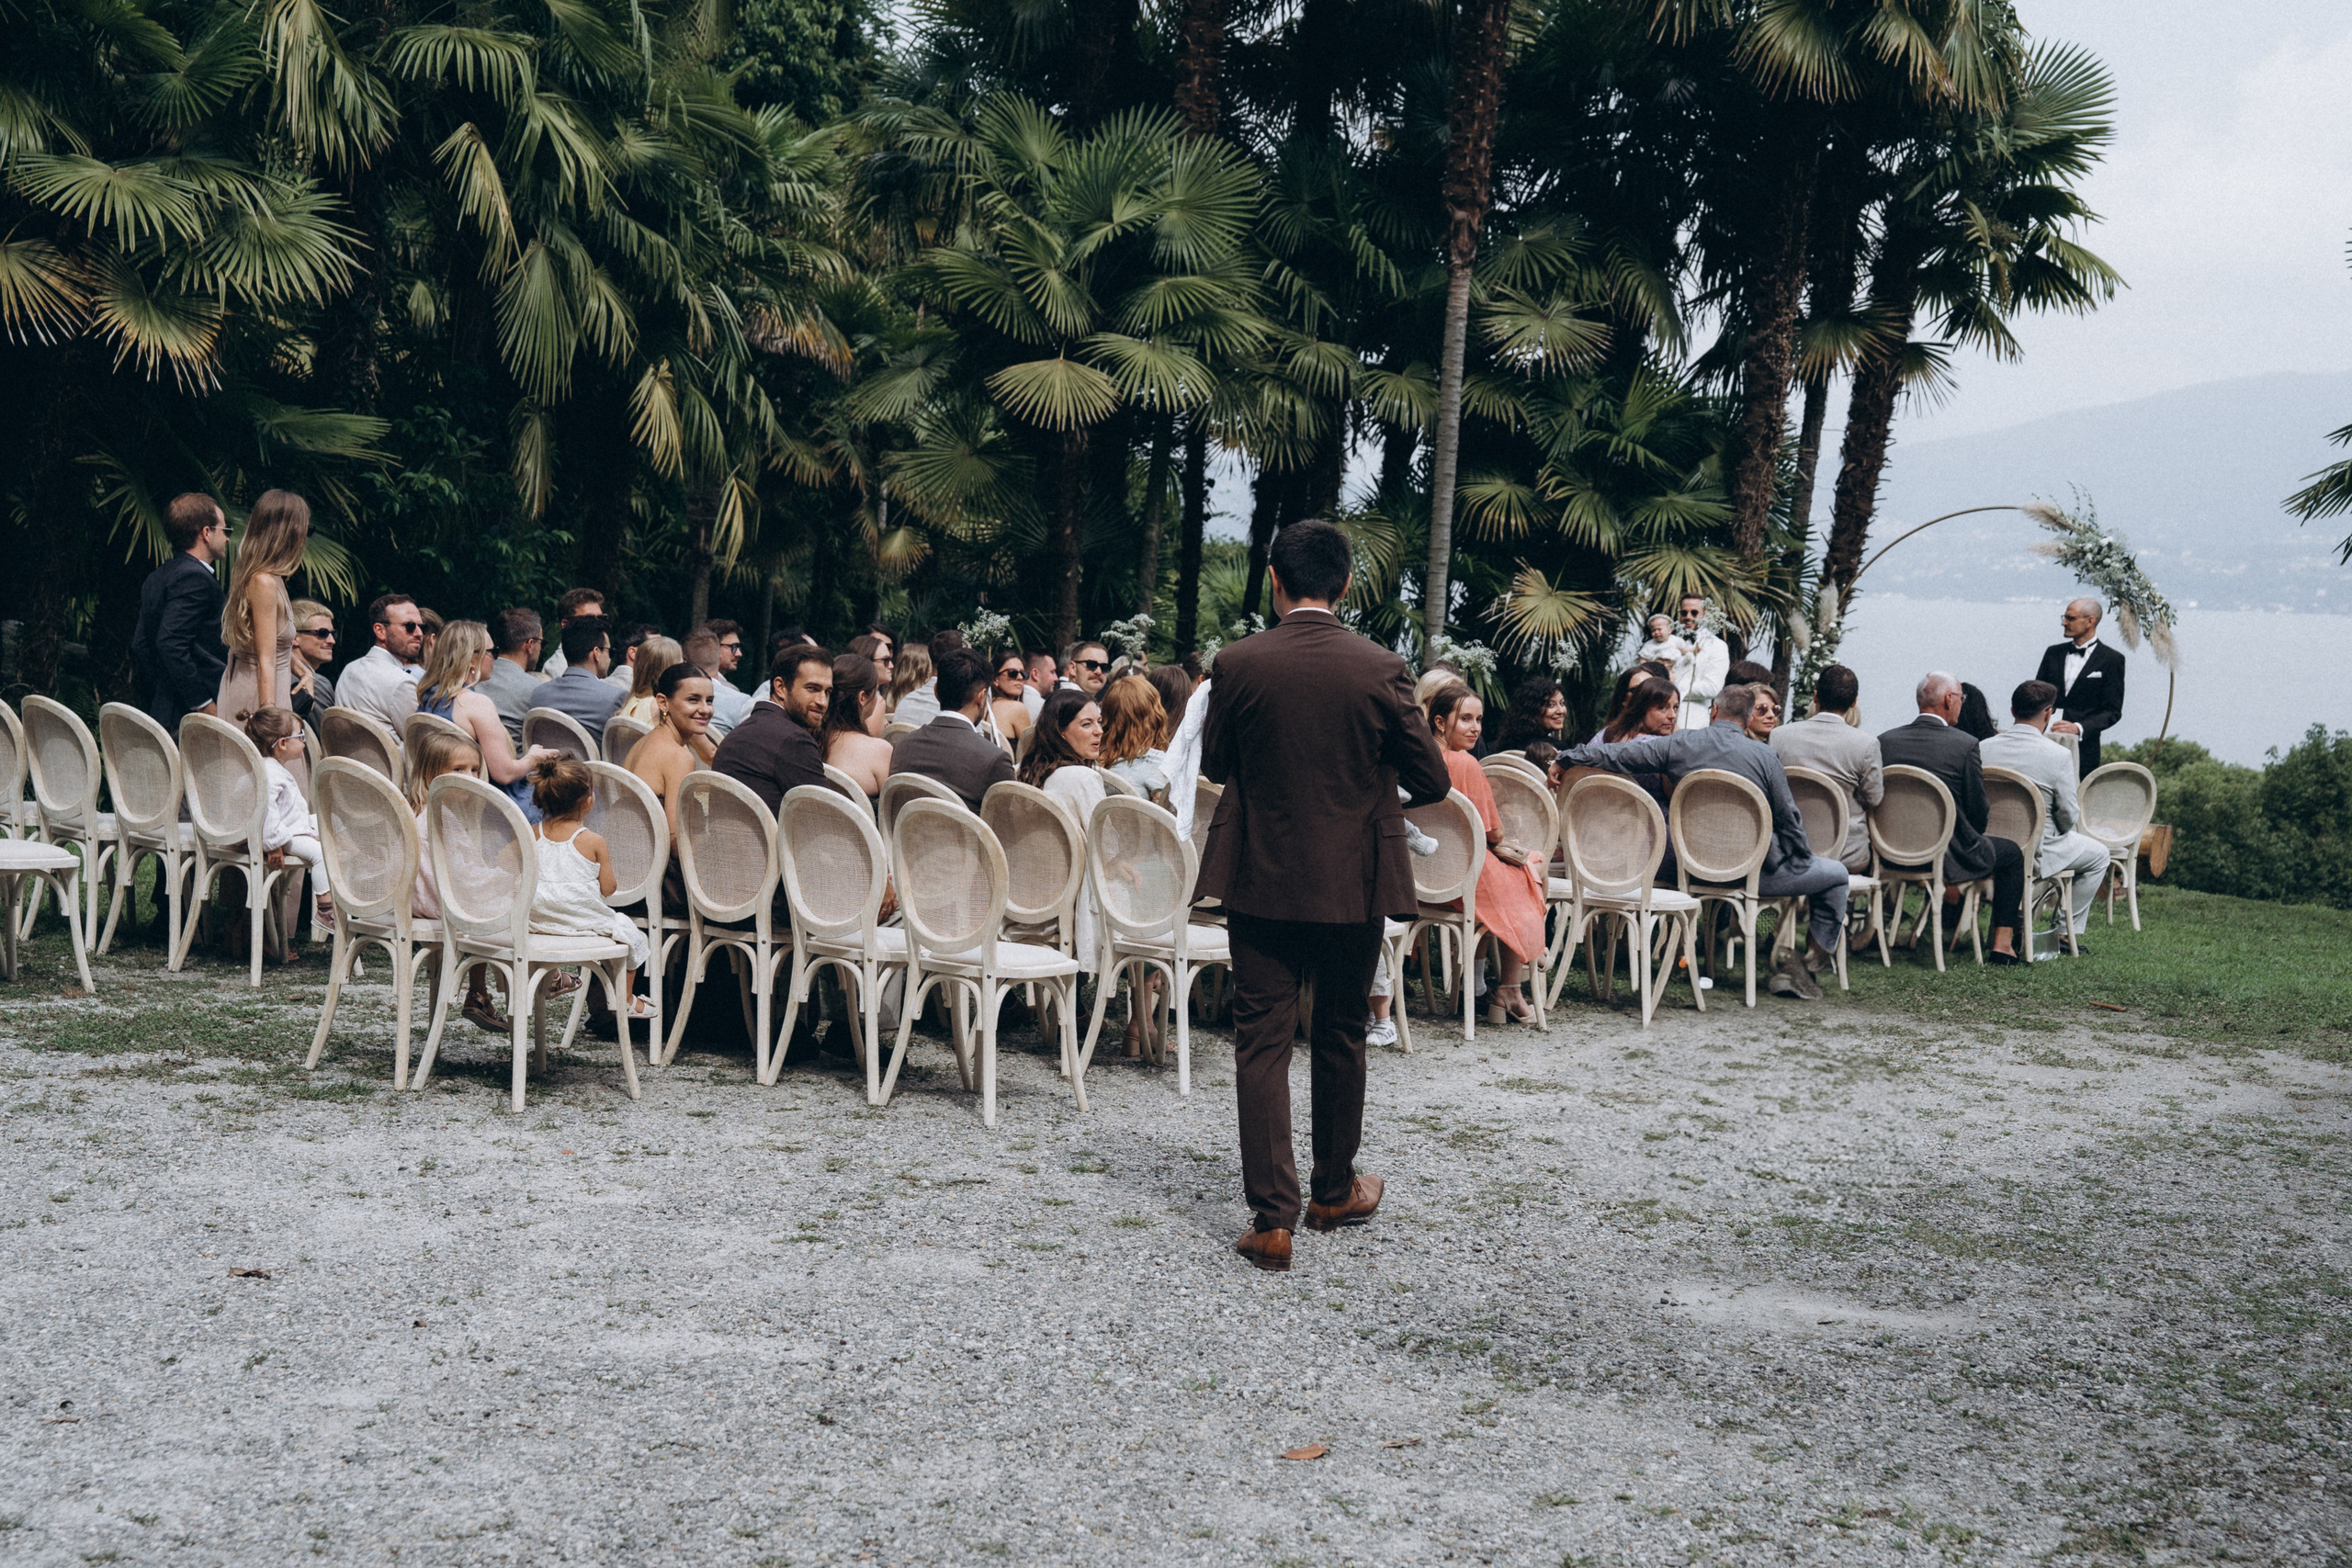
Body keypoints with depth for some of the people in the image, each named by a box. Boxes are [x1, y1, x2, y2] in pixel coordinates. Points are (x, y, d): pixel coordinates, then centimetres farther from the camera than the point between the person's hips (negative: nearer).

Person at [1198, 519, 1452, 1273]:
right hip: (1352, 880, 1)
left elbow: (1213, 764, 4)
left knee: (1262, 1043, 3)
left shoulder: (1239, 664, -9)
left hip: (1260, 878, -1)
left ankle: (1272, 1217, -4)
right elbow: (1433, 780, -5)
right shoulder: (1380, 669, -11)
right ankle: (1333, 1191, 32)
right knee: (1340, 1040, 17)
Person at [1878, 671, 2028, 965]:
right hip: (1948, 858, -5)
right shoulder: (1965, 746, -13)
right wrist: (1971, 840, 14)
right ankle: (2002, 944, 17)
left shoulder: (1885, 741, -3)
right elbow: (1977, 812, -7)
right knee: (2012, 853, 21)